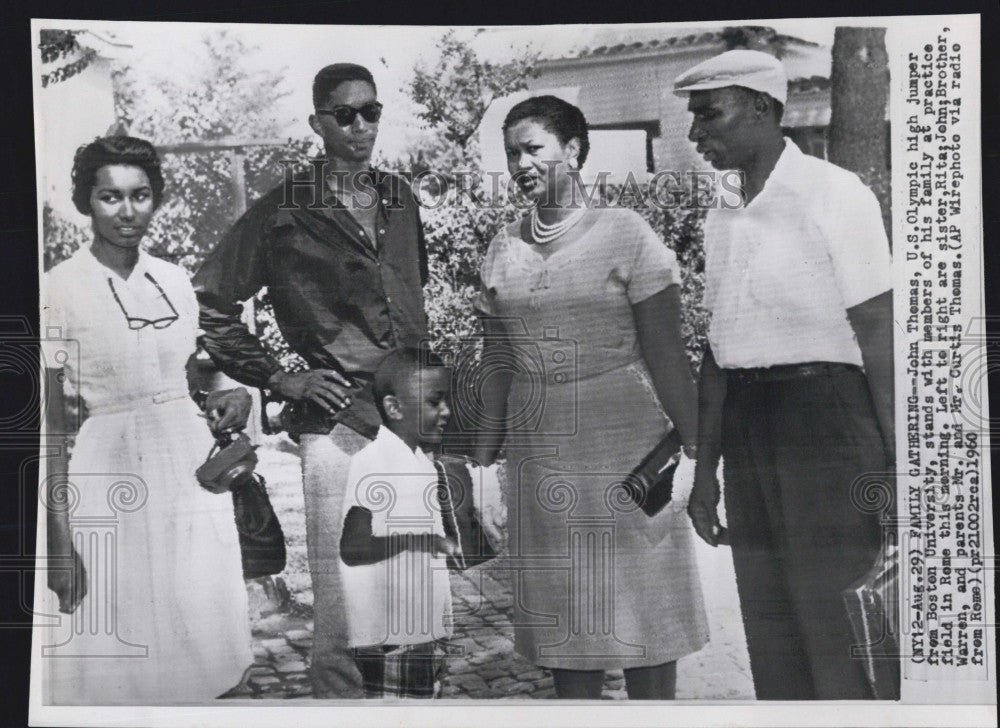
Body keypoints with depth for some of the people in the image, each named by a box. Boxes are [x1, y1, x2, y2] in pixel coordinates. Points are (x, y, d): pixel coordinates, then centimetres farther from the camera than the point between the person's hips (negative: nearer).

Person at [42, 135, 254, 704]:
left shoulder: (175, 281, 5)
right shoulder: (60, 290, -8)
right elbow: (51, 423, -7)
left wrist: (228, 399, -4)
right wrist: (59, 536, -10)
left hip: (190, 465, 4)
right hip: (111, 475, -4)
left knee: (197, 643, 13)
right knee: (122, 647, 6)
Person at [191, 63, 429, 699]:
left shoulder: (402, 201, 13)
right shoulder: (286, 212, -3)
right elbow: (210, 302, -1)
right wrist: (279, 378, -4)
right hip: (337, 425, -5)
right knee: (342, 617, -3)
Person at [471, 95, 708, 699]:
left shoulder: (624, 232, -5)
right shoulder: (504, 248, 9)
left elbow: (666, 352, -7)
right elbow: (498, 360, 12)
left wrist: (695, 446, -11)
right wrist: (485, 457, 11)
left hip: (624, 446, -4)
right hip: (539, 451, 4)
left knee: (643, 602, 4)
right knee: (564, 608, 11)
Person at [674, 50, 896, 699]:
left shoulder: (833, 194, -7)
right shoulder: (723, 221, 12)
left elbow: (879, 333, -10)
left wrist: (896, 466, -13)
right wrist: (706, 470, 16)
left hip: (825, 419, -7)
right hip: (747, 426, 7)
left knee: (840, 633, -1)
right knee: (771, 637, 14)